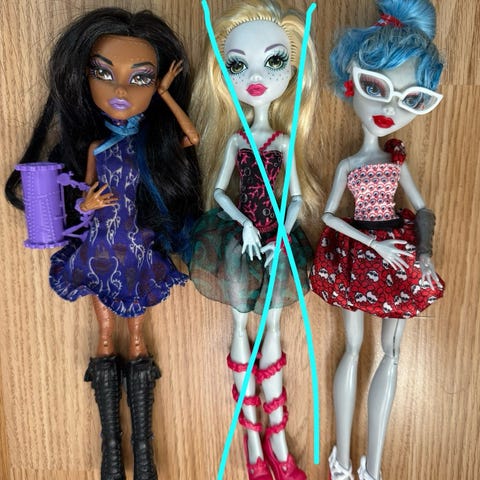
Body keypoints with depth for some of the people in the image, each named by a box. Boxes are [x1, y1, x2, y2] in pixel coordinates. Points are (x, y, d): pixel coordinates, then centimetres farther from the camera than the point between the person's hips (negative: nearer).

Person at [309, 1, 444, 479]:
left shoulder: (396, 160, 2)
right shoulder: (347, 164, -7)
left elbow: (423, 210, 5)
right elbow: (329, 214, -7)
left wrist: (424, 251, -13)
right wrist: (375, 244, -16)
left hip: (399, 257, 4)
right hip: (360, 256, -4)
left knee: (391, 353, 6)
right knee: (353, 349, 5)